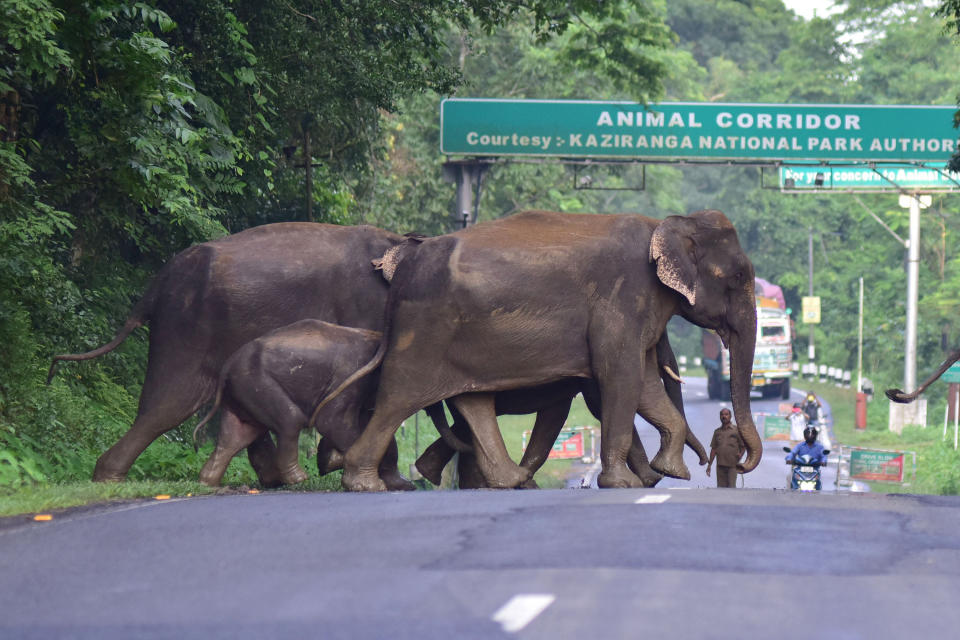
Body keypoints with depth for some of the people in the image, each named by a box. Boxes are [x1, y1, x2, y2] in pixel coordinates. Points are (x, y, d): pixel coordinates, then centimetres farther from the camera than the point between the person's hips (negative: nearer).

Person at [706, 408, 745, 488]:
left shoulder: (736, 430, 5)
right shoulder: (717, 432, 16)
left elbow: (743, 446, 6)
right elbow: (713, 449, 16)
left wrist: (740, 454, -14)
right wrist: (709, 464, 12)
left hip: (732, 465, -4)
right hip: (720, 465, 4)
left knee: (731, 487, -11)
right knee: (721, 487, 2)